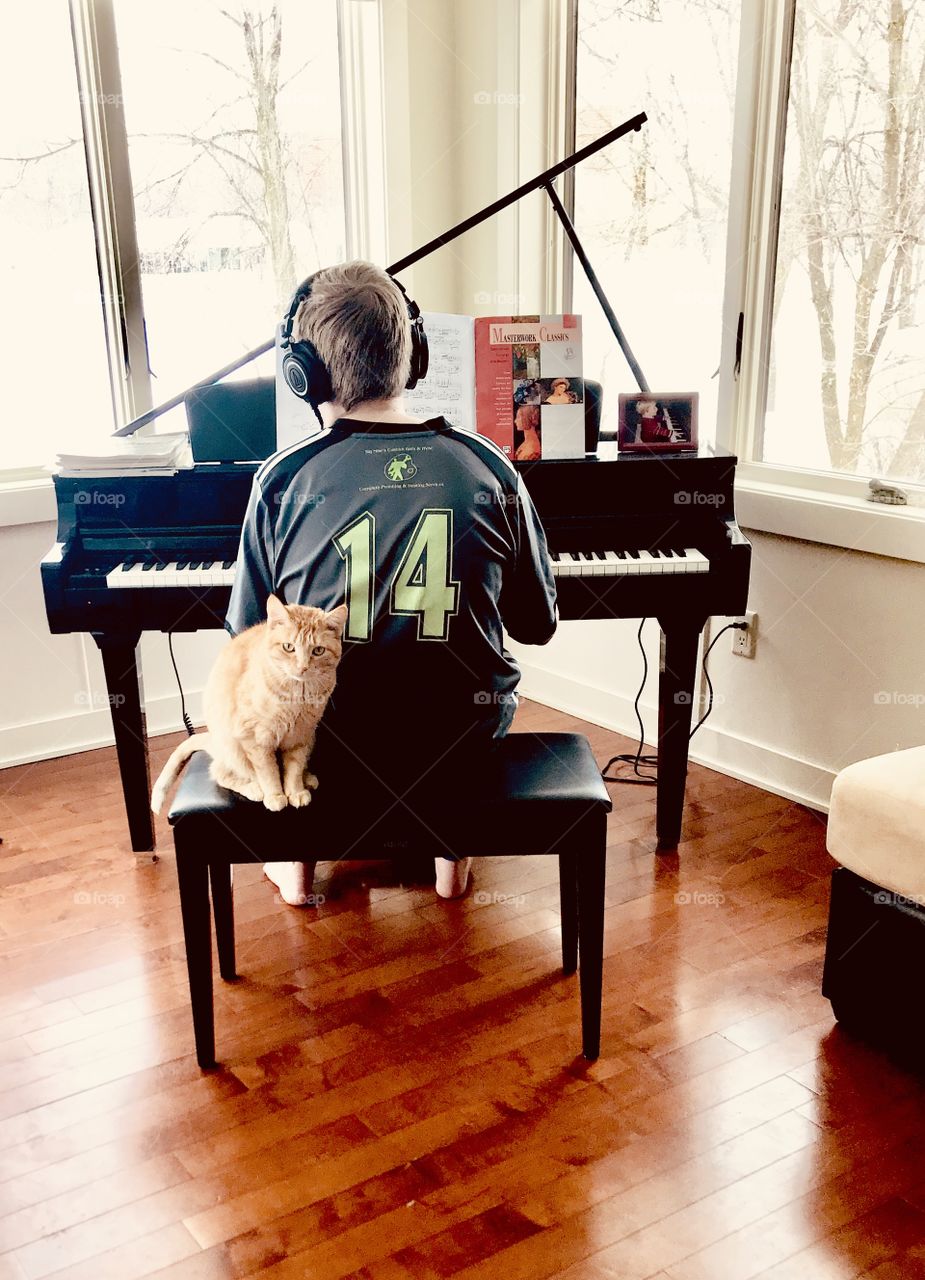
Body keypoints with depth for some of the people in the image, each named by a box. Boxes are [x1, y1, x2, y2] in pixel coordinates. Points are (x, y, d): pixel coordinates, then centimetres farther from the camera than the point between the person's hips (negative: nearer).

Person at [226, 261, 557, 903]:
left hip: (327, 752, 0)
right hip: (464, 742, 1)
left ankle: (296, 861, 41)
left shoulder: (284, 478, -13)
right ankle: (453, 852, 40)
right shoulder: (489, 467, -9)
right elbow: (538, 625, 1)